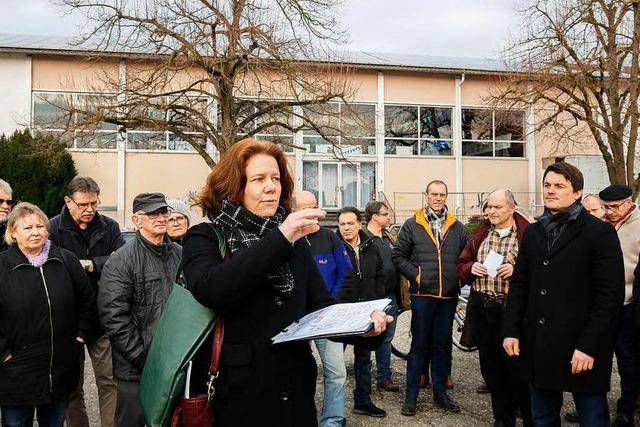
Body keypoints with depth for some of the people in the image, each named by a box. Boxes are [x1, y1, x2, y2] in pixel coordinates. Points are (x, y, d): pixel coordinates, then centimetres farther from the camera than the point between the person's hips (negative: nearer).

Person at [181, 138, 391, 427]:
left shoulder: (294, 241, 12)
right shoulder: (205, 238, -4)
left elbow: (321, 306, 6)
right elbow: (210, 291, -24)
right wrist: (279, 239, -27)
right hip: (237, 391, -4)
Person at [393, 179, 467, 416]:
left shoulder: (457, 227, 9)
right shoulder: (412, 225, 1)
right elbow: (398, 256, 2)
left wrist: (459, 278, 2)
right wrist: (415, 274, -7)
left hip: (449, 296, 3)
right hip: (422, 294, -3)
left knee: (443, 345, 12)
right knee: (419, 345, 2)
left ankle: (440, 392, 25)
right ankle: (411, 395, 11)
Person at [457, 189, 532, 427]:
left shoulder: (527, 235, -4)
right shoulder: (479, 236, 12)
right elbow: (461, 266, 17)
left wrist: (517, 270, -20)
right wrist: (471, 268, -3)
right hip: (480, 307, 5)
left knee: (516, 365, -3)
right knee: (490, 365, 12)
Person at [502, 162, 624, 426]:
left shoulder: (599, 233, -6)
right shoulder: (533, 232, 12)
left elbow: (611, 294, -11)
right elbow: (519, 285, 14)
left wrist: (589, 345, -17)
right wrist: (510, 330, 4)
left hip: (582, 351, -5)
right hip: (538, 345, 5)